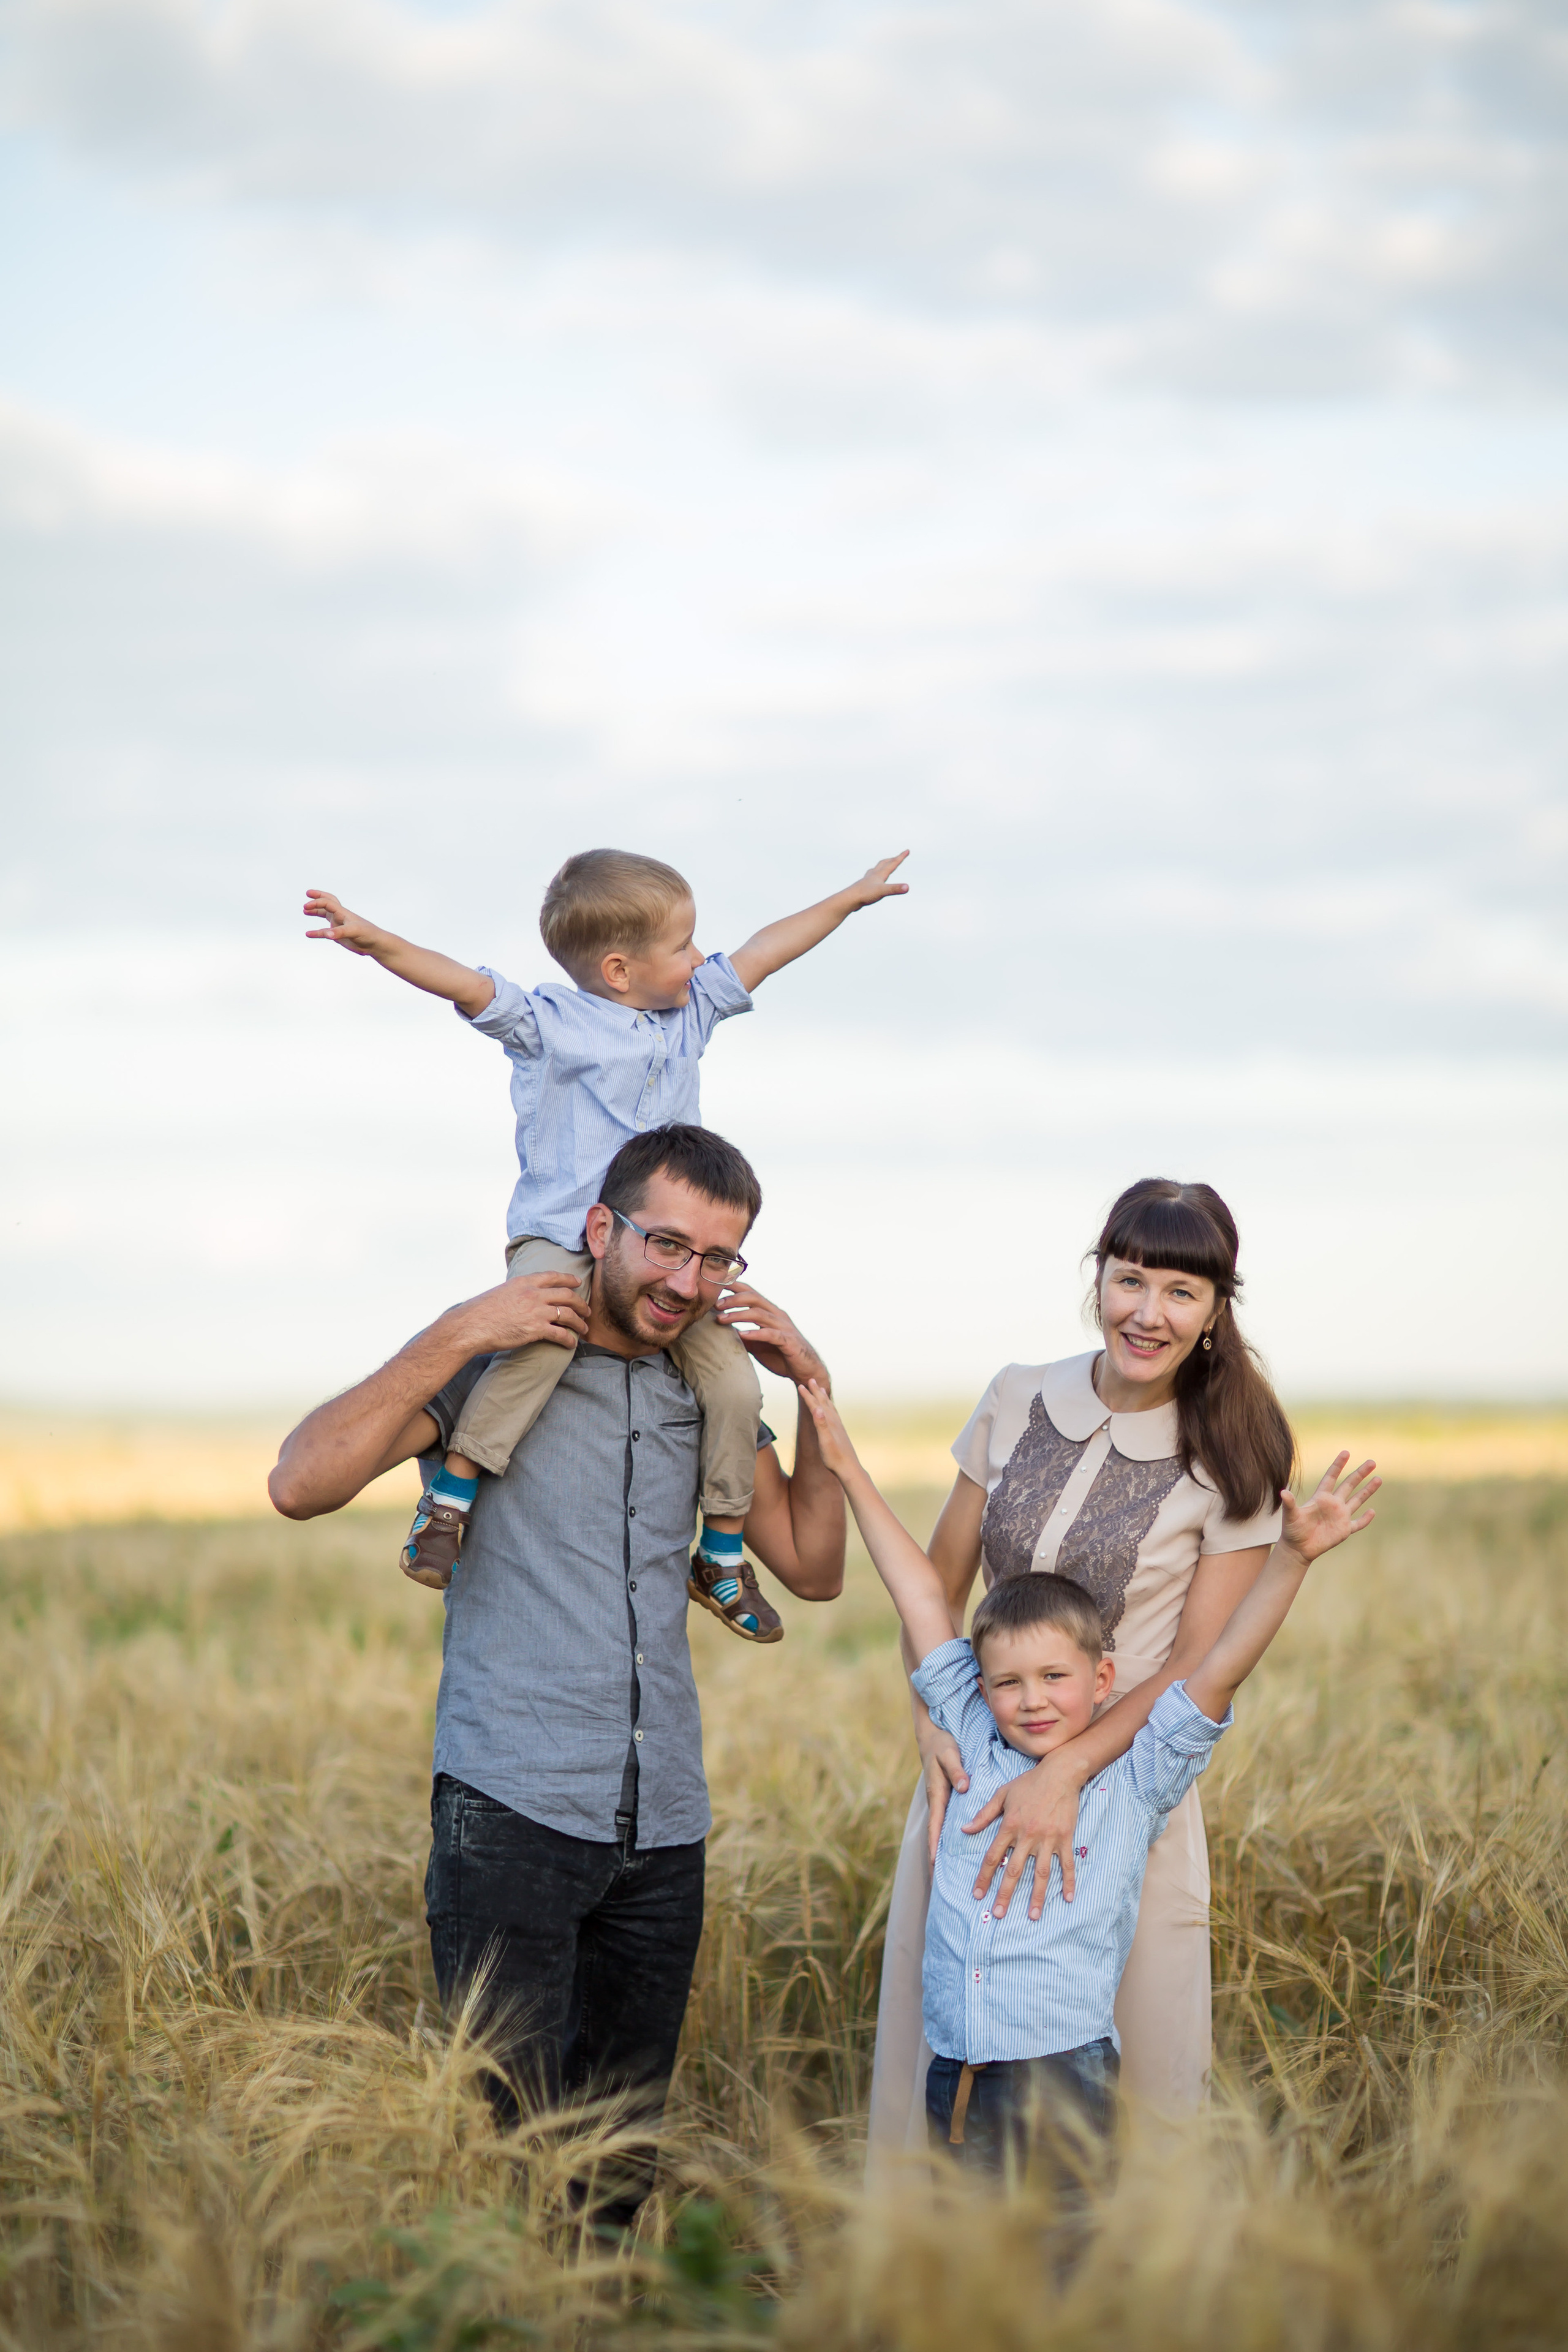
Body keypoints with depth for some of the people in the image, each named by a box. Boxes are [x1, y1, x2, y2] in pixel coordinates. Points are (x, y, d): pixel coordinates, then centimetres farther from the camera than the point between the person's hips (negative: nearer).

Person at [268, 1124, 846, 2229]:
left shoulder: (711, 1394, 15)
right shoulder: (493, 1364, -1)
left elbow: (812, 1569, 18)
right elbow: (303, 1484, -13)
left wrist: (816, 1391, 6)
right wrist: (457, 1336, -16)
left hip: (663, 1831, 6)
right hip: (513, 1808, -5)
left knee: (624, 2156, 10)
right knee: (508, 2137, -12)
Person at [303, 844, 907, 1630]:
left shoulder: (690, 1011, 12)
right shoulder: (548, 1022, -6)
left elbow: (763, 951, 22)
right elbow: (463, 982, -18)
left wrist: (855, 895, 32)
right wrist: (377, 941, -33)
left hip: (664, 1245, 6)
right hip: (558, 1238, -6)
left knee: (734, 1382, -5)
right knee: (540, 1340, -35)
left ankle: (722, 1557, 14)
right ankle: (449, 1495, -22)